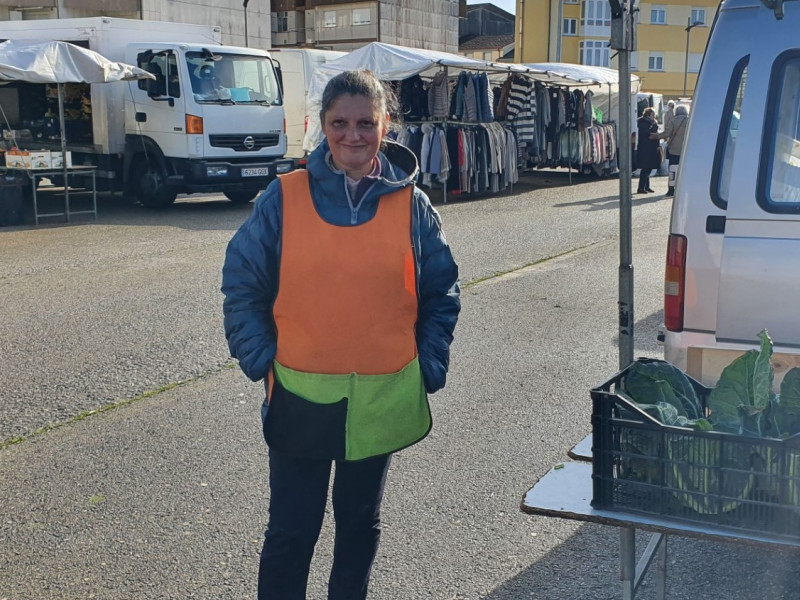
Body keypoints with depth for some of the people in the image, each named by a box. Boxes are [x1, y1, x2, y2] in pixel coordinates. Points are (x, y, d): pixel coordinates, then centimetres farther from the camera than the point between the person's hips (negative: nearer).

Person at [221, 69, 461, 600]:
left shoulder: (411, 204, -2)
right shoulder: (284, 197, -6)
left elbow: (442, 293, 6)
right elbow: (242, 284, 1)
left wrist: (429, 366, -1)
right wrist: (261, 359, -5)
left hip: (383, 400, 2)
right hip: (301, 399, -1)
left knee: (360, 520, 20)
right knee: (291, 530, 7)